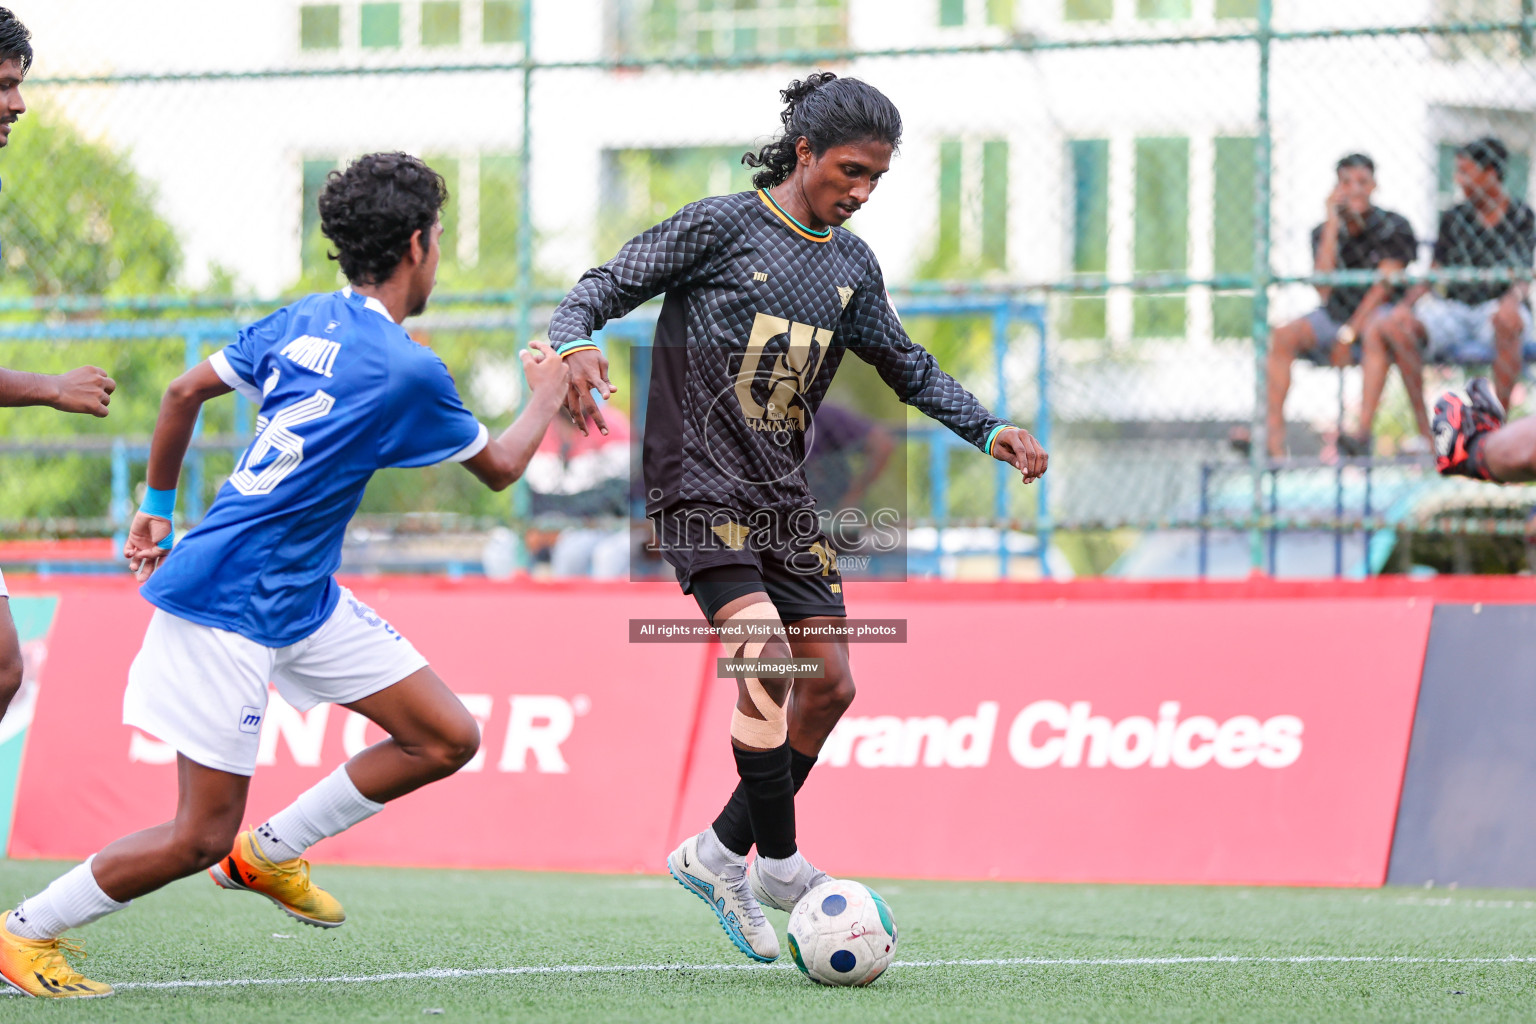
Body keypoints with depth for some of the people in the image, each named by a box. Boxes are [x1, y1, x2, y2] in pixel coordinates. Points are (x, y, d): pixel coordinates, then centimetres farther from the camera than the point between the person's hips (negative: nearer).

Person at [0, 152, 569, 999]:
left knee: (447, 739, 6)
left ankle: (269, 852, 19)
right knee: (201, 838, -6)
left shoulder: (306, 321, 5)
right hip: (232, 607, -9)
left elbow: (184, 393, 12)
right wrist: (546, 396, 17)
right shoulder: (407, 372, -18)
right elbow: (499, 468, -1)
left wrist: (157, 509, 23)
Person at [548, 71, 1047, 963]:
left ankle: (722, 855, 16)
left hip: (785, 502, 7)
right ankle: (779, 864, -12)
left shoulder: (852, 264, 11)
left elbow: (907, 368, 22)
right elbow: (606, 286, -7)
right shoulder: (722, 227, -7)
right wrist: (577, 343, -28)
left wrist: (989, 430, 11)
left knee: (830, 685, 3)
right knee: (768, 656, -23)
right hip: (701, 491, -7)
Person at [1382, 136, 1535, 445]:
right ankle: (1424, 432, -26)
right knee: (1395, 327, -26)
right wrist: (1407, 303, -8)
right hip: (1454, 309, 4)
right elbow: (1433, 272, 12)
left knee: (1508, 323, -43)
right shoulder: (1454, 218, 15)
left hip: (1497, 306, -4)